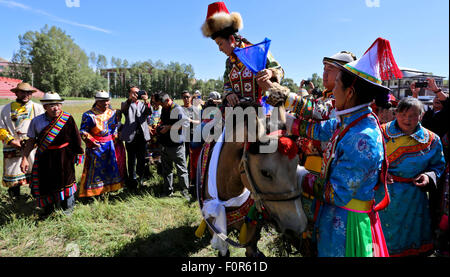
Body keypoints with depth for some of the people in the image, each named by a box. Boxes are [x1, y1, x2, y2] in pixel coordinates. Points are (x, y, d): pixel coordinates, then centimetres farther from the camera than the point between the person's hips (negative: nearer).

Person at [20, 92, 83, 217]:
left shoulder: (67, 119, -11)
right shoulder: (37, 121, -4)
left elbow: (75, 138, -4)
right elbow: (31, 141, 3)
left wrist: (76, 154, -1)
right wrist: (24, 158, -1)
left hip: (64, 157, -2)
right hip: (44, 158, 2)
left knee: (65, 179, 11)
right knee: (44, 182, 10)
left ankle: (68, 205, 35)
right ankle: (48, 208, 33)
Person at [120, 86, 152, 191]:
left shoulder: (143, 104, 15)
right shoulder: (126, 104, 8)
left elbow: (149, 112, -5)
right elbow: (123, 110, -15)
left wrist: (146, 101, -24)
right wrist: (130, 99, -31)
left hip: (142, 135, 3)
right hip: (130, 136, -3)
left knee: (142, 160, 11)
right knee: (132, 161, 1)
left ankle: (140, 181, 30)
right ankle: (133, 182, 11)